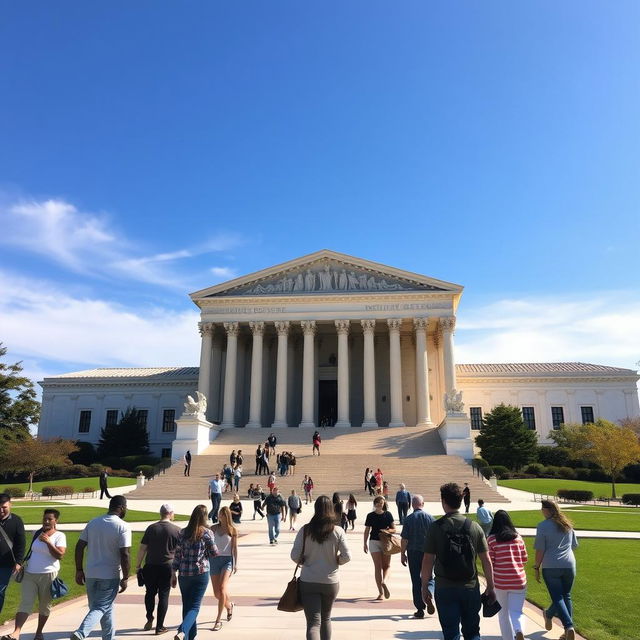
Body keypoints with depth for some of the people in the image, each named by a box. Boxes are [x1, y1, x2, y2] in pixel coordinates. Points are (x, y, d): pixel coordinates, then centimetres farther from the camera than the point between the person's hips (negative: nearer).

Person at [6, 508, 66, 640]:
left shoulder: (59, 536, -7)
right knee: (25, 603, -9)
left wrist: (48, 541, -24)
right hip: (29, 574, 3)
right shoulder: (37, 533, 9)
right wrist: (23, 564, 20)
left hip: (48, 575, -3)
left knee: (44, 605, 8)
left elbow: (60, 555, -17)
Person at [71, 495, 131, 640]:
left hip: (91, 574, 6)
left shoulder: (93, 522, 4)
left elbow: (79, 546, 4)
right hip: (110, 576, -6)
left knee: (107, 608, 18)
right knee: (101, 608, 2)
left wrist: (79, 570, 11)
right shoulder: (123, 527, -13)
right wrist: (125, 578, -8)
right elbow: (124, 555, -16)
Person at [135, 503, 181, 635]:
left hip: (151, 566, 1)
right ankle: (159, 627, 11)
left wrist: (138, 565, 10)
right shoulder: (177, 530, -4)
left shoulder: (151, 528, 0)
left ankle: (149, 618, 15)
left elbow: (142, 548, 0)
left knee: (150, 593, 21)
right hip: (167, 567, -1)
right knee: (163, 596, 7)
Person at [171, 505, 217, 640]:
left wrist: (174, 573, 11)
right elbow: (214, 554, -2)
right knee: (194, 607, -1)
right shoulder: (207, 533, -9)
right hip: (201, 573, -4)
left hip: (184, 573, 4)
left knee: (186, 606, 17)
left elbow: (177, 554, 4)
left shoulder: (183, 532, 3)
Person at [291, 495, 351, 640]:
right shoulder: (338, 532, -9)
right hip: (330, 582, 1)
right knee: (326, 619, 23)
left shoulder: (305, 530, -9)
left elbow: (295, 556, -8)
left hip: (308, 582, -1)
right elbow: (346, 557, -9)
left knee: (313, 622, 0)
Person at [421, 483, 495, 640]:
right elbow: (486, 560, 0)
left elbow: (428, 561, -7)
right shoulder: (474, 527, -2)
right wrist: (490, 587, 10)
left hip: (445, 588, -2)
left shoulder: (436, 528, -8)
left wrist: (424, 587, 3)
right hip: (470, 587, 2)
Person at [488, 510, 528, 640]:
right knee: (516, 611, 6)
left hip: (500, 581, -1)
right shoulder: (518, 537, 1)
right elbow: (524, 559, 8)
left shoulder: (491, 539, -8)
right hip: (518, 581, 1)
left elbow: (489, 562, -7)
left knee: (503, 613, 16)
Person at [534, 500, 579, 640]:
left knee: (557, 598, 0)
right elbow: (574, 545, 18)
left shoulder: (542, 526, -8)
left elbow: (540, 550, -9)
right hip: (569, 565, 5)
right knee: (566, 597, 17)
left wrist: (536, 568, 0)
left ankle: (569, 626, -14)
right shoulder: (567, 524, 9)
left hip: (550, 567, -5)